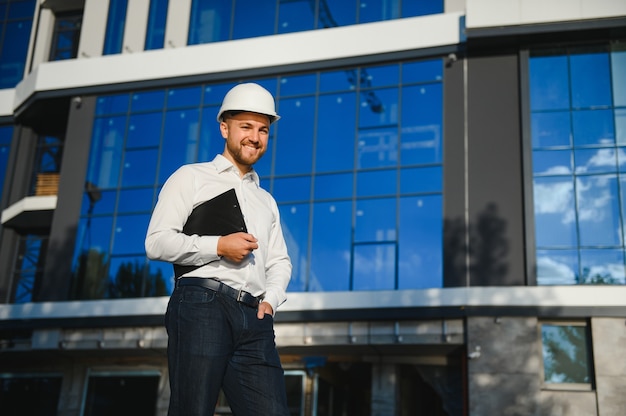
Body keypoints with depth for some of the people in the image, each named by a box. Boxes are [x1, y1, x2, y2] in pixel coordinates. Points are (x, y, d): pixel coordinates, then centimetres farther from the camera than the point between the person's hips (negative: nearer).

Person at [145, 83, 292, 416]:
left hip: (254, 318, 5)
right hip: (201, 304, -5)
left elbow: (278, 261, 26)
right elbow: (157, 242, 2)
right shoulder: (191, 177, 12)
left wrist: (271, 300, 6)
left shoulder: (266, 201, 29)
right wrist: (218, 246, -8)